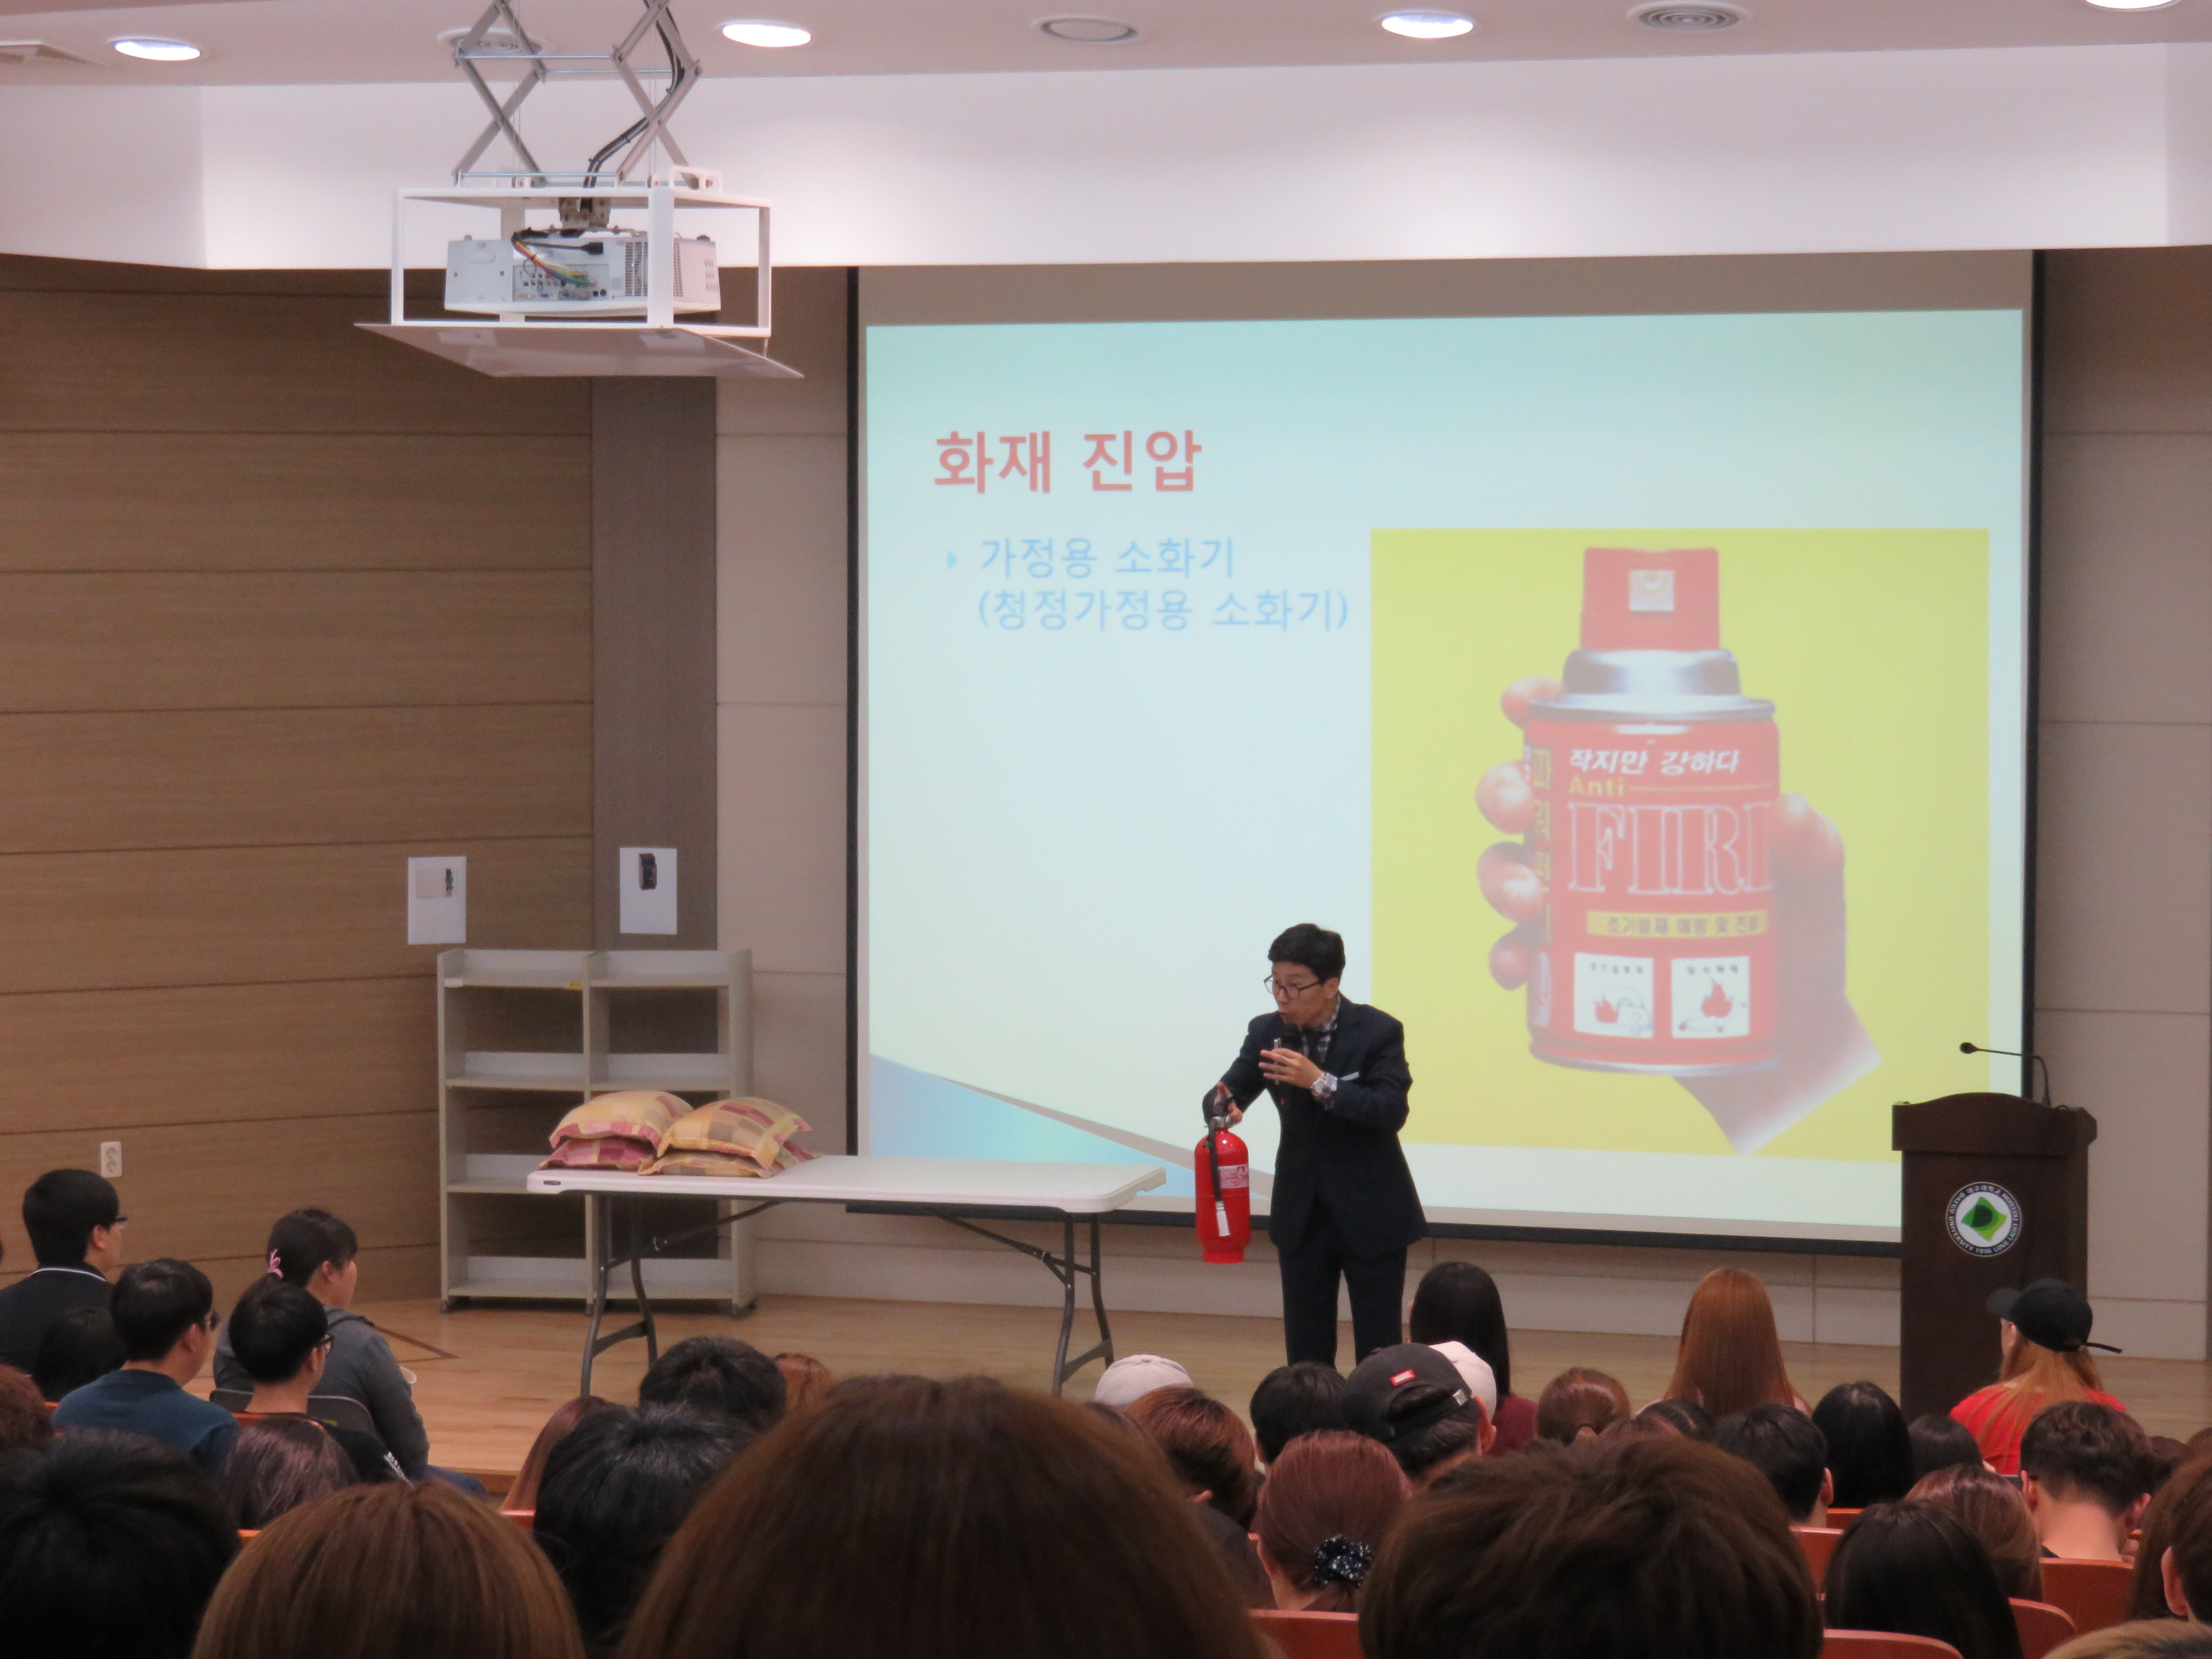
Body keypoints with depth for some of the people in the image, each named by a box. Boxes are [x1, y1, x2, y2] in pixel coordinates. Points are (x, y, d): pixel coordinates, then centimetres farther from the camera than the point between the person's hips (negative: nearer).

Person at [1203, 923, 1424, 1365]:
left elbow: (1392, 1112, -20)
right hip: (1302, 1212, 4)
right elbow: (1229, 1091, -1)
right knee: (1305, 1346, 7)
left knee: (1378, 1346, 2)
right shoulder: (1267, 1033, -1)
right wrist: (1223, 1106, -27)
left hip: (1371, 1213, -4)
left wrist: (1321, 1083, -31)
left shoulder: (1378, 1032, -13)